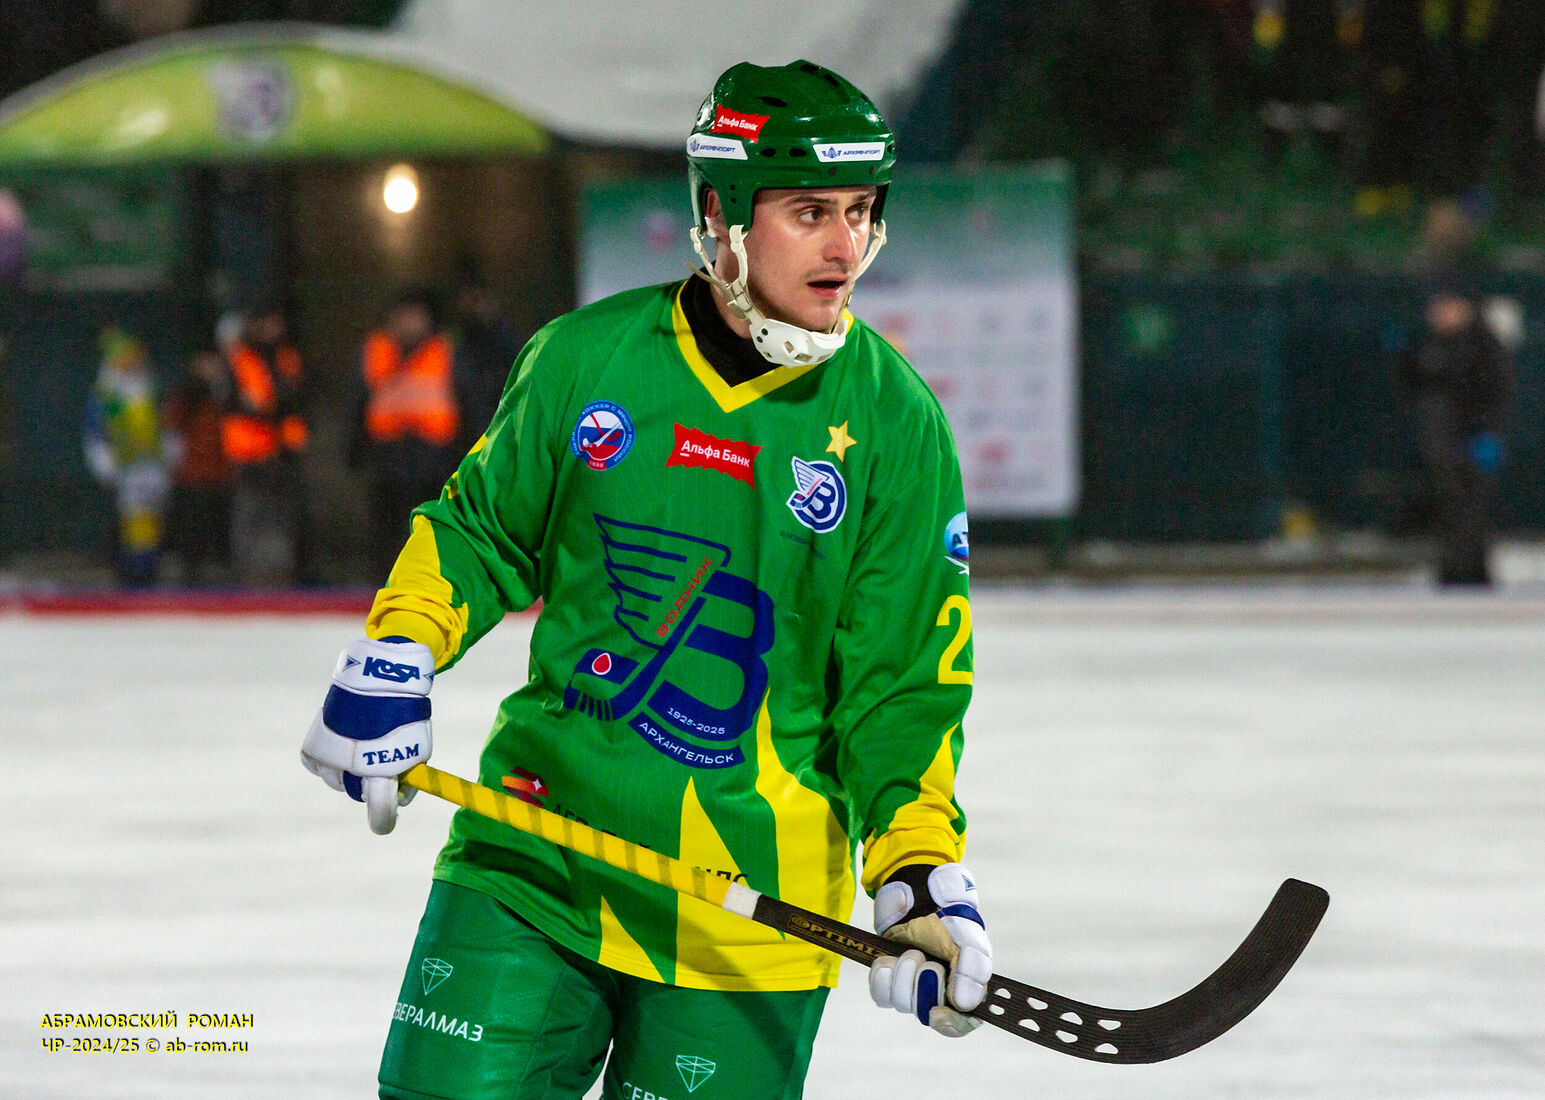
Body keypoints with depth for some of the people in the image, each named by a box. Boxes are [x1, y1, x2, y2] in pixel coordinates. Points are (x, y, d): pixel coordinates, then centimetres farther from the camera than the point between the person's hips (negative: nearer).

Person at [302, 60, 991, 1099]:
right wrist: (394, 657, -1)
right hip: (539, 849, 1)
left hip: (749, 902, -1)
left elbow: (903, 683, -1)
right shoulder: (587, 359, 0)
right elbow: (483, 527, 16)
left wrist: (922, 875, -13)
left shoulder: (894, 422, -3)